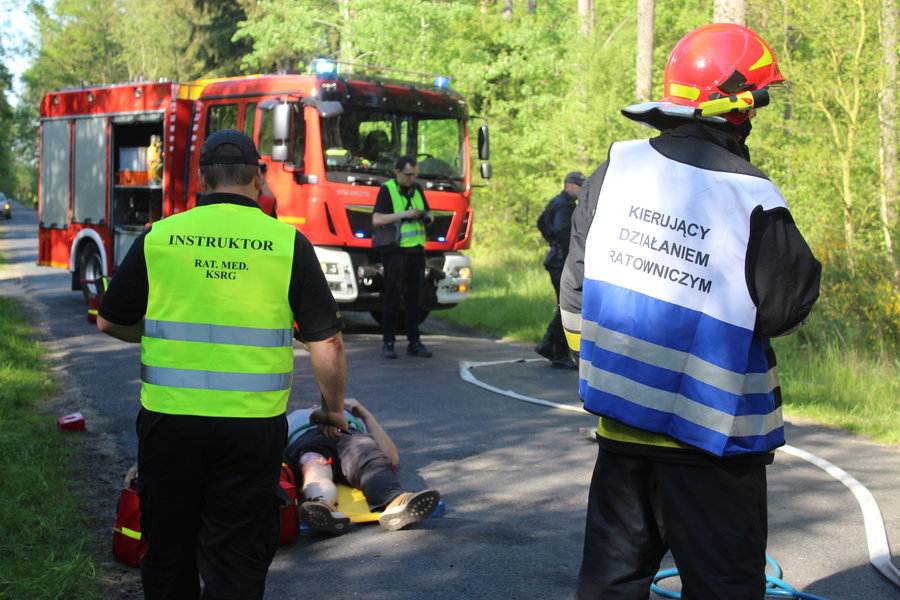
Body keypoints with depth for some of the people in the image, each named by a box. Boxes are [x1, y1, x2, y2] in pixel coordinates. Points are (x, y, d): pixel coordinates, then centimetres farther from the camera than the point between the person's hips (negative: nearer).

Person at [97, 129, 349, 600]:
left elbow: (111, 322, 10)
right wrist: (333, 408, 15)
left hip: (169, 417, 1)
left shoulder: (157, 238, 0)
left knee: (169, 549, 18)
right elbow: (326, 340, 0)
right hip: (252, 423, -1)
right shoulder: (287, 243, -3)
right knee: (236, 559, 8)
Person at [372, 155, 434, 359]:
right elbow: (376, 219, -12)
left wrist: (427, 217, 0)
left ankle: (414, 342, 12)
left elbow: (428, 215, 24)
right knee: (393, 298, -4)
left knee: (415, 298, 7)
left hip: (416, 250, 6)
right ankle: (388, 342, 1)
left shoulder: (417, 189, 15)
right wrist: (404, 214, -17)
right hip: (395, 252, -5)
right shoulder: (386, 190, -2)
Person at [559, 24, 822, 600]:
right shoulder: (752, 202, -16)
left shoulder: (617, 168, -1)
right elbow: (787, 308, -7)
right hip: (710, 436, -5)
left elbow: (576, 283, 5)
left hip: (621, 419, 5)